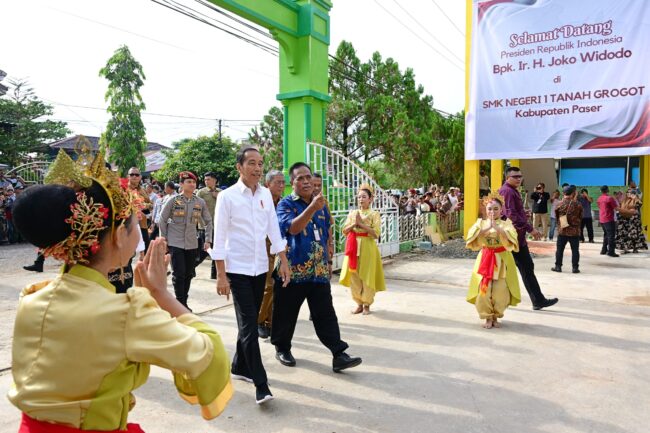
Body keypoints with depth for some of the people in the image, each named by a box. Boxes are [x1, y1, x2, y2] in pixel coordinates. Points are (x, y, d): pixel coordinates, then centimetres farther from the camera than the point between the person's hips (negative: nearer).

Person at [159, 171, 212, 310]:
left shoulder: (200, 202, 1)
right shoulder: (173, 201, -5)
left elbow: (208, 221, 10)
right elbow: (163, 219, 2)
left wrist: (208, 240, 5)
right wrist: (164, 239, 1)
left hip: (192, 244, 3)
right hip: (175, 244, -3)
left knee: (189, 274, 9)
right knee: (179, 274, -5)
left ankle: (184, 303, 23)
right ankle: (180, 303, 7)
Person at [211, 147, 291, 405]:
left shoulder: (266, 194, 5)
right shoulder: (227, 196, -8)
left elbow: (274, 229, 9)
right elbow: (220, 237, -8)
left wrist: (284, 261, 6)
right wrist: (221, 275, -11)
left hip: (260, 267, 5)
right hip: (237, 269, -5)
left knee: (250, 322, 15)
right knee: (249, 325, -7)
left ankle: (239, 367, 33)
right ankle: (261, 385, -2)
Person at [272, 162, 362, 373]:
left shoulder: (321, 204, 12)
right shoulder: (285, 204, -5)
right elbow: (292, 228, -24)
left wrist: (328, 261, 19)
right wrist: (312, 208, -35)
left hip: (319, 271, 4)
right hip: (293, 269, -4)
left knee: (326, 314, 3)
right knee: (286, 314, 10)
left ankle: (339, 354, 4)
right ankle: (282, 348, 30)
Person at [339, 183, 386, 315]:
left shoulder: (374, 214, -2)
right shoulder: (352, 213, 10)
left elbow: (376, 234, -13)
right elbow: (344, 231, 4)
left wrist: (361, 223, -15)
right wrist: (354, 223, -11)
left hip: (367, 247, -4)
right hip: (353, 247, 4)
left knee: (367, 276, 1)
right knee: (354, 276, 5)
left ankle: (366, 304, 17)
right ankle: (359, 303, 20)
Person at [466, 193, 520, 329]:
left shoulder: (506, 223, 0)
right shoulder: (481, 222, 3)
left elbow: (510, 239, -19)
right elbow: (472, 237, -14)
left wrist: (497, 227, -26)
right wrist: (487, 228, -22)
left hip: (502, 260, -1)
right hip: (485, 259, 1)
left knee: (500, 291, -5)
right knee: (483, 290, -5)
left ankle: (495, 316, 19)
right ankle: (488, 317, 14)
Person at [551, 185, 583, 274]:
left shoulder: (560, 204, -5)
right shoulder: (577, 204, -6)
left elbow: (556, 217, 6)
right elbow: (581, 217, 6)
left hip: (562, 230, 0)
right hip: (574, 231, 0)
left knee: (559, 249, 8)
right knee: (575, 250, 6)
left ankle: (558, 266, 11)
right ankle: (575, 267, 8)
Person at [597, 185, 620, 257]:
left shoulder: (599, 199, 9)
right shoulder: (610, 198, -12)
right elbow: (616, 208, -11)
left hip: (601, 219, 7)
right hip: (609, 219, -7)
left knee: (606, 234, 18)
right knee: (611, 235, -4)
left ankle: (604, 250, 20)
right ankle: (611, 252, -6)